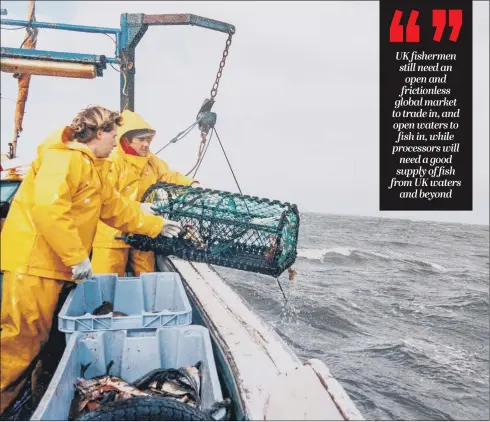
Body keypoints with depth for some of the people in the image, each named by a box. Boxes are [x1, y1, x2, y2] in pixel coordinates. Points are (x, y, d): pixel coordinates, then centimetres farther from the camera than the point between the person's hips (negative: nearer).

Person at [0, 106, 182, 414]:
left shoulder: (90, 166, 19)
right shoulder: (64, 158, -15)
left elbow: (115, 207, 25)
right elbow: (47, 208, -28)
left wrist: (158, 225, 25)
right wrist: (77, 256, -24)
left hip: (53, 262, 10)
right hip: (33, 261, -10)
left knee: (37, 338, 14)